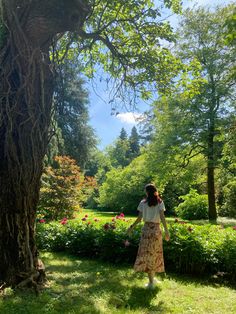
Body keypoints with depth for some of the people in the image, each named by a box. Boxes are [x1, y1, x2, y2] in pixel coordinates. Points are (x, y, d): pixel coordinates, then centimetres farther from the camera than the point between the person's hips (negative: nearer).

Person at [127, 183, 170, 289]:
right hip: (156, 229, 1)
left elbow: (139, 218, -3)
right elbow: (162, 217, -9)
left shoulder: (143, 203, 0)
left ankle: (151, 281, 8)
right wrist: (166, 230, -8)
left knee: (147, 254, 6)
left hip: (147, 229, -1)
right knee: (155, 254, 14)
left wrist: (131, 227, 9)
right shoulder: (160, 202, -1)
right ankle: (152, 279, 26)